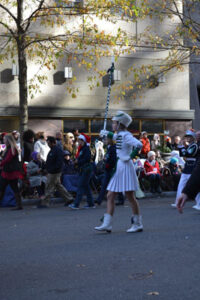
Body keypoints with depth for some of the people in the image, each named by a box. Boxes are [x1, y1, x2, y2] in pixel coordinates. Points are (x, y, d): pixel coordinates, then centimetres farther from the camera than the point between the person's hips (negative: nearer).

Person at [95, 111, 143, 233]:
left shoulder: (126, 135, -14)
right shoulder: (118, 135, 13)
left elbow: (139, 145, -28)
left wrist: (130, 156, -19)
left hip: (125, 167, -9)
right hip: (118, 168, 9)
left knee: (130, 197, -1)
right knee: (110, 197, 5)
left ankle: (138, 224, 9)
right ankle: (107, 224, 6)